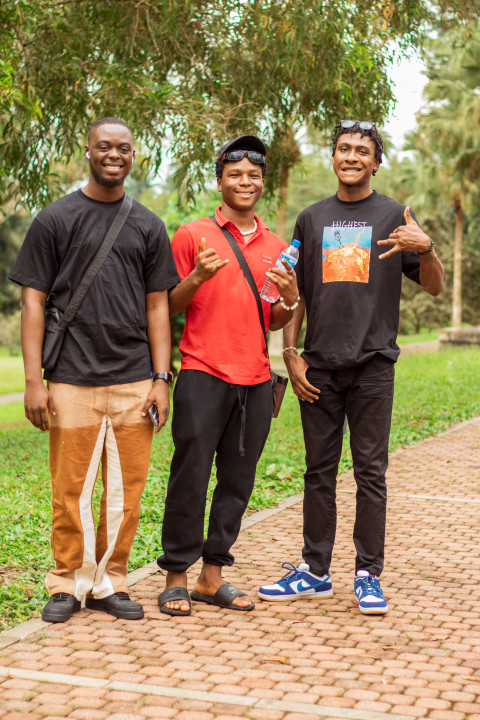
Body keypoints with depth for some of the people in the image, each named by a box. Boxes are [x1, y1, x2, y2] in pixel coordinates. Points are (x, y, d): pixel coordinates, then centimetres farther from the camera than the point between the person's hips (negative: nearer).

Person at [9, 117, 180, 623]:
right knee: (72, 490, 1)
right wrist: (34, 381, -6)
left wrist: (161, 379, 3)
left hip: (134, 382, 3)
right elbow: (34, 302, 2)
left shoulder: (148, 227, 13)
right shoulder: (54, 219, 5)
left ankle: (109, 582, 18)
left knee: (126, 491, 5)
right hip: (72, 380, -2)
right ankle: (67, 583, 16)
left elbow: (157, 307, 12)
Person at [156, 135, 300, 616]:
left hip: (256, 380, 4)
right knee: (190, 477, -4)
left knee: (238, 482, 6)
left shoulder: (276, 247, 15)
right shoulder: (193, 235, 3)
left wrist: (290, 300, -2)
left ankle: (212, 576, 16)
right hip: (203, 375, -4)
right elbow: (168, 307, 2)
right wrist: (198, 277, -16)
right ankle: (175, 578, 6)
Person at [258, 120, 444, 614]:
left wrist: (425, 249, -19)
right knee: (319, 471, 8)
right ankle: (315, 571, 17)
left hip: (372, 364, -2)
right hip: (319, 367, 3)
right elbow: (295, 295, 14)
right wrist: (291, 354, 4)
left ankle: (368, 575, 9)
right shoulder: (312, 219, 14)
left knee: (371, 471, 0)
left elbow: (434, 287, 1)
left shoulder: (394, 216, 6)